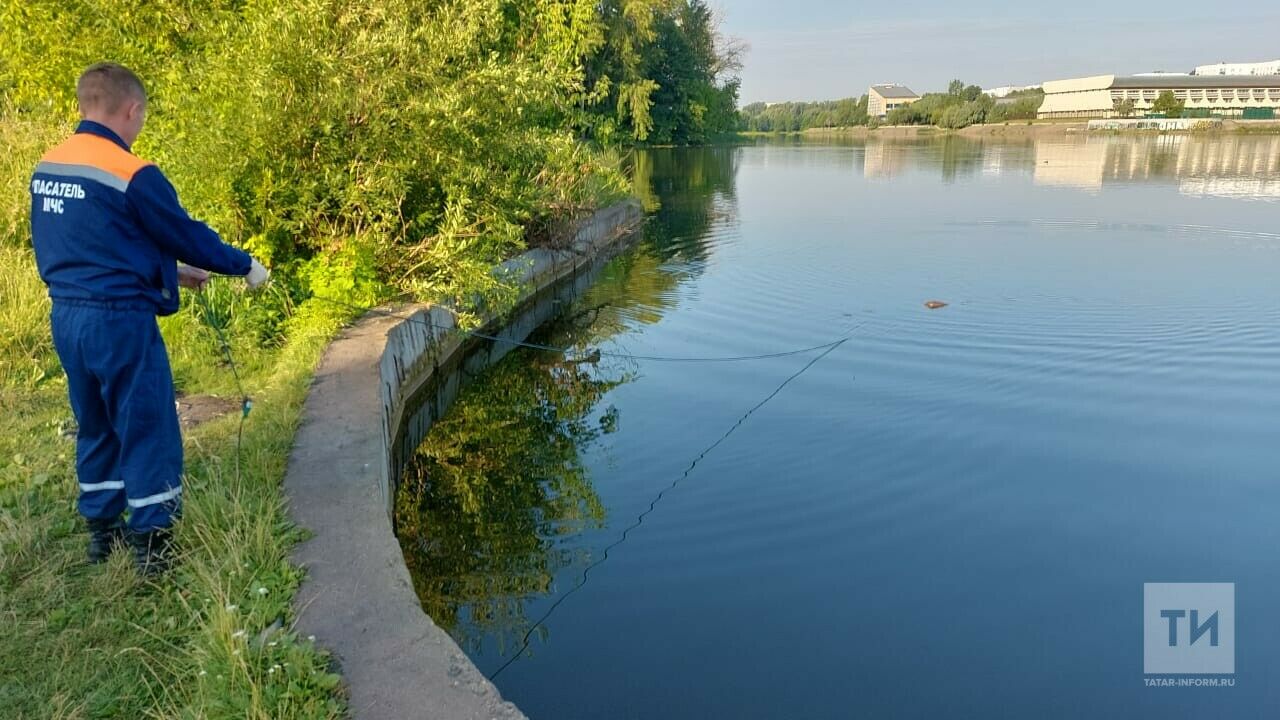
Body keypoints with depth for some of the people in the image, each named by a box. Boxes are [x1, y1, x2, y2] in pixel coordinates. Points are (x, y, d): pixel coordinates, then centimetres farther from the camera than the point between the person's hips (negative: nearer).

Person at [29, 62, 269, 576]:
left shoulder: (46, 168, 9)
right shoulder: (131, 174, -17)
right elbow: (188, 235, -8)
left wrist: (171, 271, 22)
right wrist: (245, 266, 6)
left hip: (66, 317, 8)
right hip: (118, 320, -8)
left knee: (96, 426, 19)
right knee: (147, 429, 2)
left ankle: (102, 529, 30)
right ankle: (153, 544, 8)